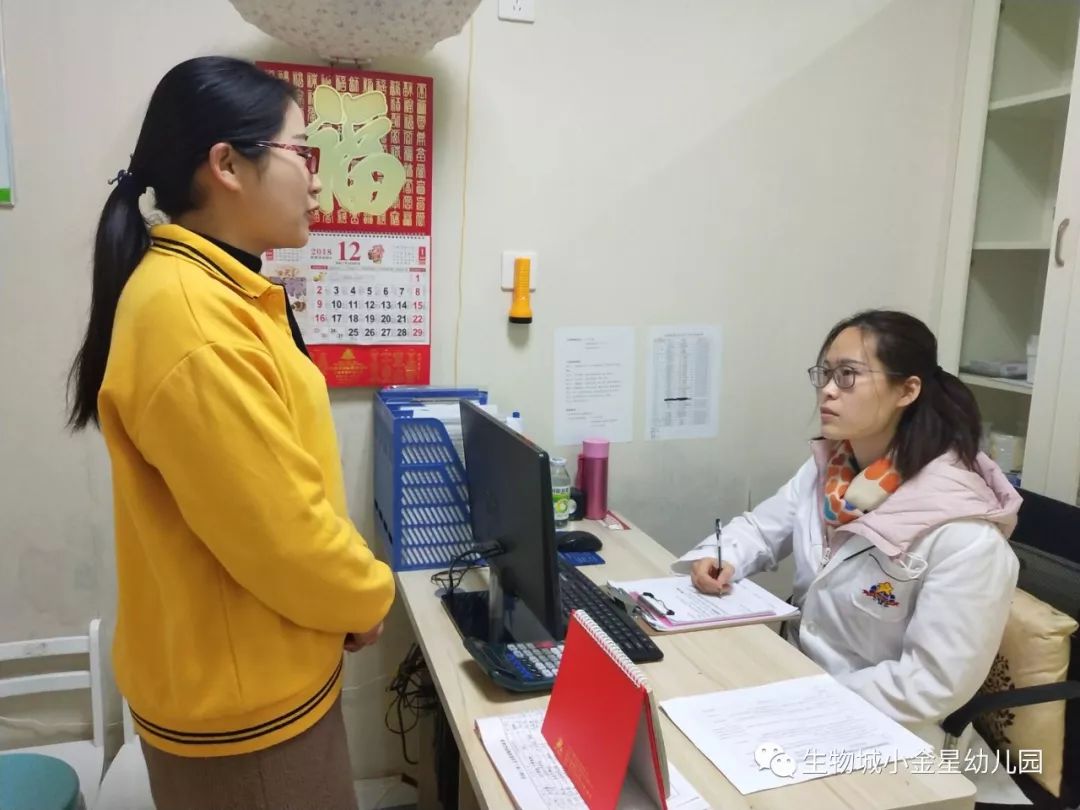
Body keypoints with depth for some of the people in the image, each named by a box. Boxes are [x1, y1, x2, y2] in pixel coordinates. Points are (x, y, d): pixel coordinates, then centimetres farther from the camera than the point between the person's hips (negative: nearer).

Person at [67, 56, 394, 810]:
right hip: (242, 699, -9)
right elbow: (284, 534, -25)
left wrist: (347, 593, 10)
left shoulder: (215, 290, 5)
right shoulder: (189, 315, -28)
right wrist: (368, 597, -7)